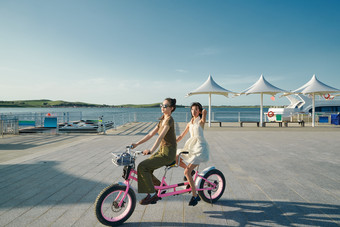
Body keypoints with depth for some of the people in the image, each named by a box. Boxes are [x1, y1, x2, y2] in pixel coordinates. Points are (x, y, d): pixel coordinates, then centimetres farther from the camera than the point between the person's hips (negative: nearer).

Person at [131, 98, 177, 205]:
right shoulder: (162, 120, 13)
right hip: (162, 151, 9)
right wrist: (137, 144, 8)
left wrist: (151, 150, -41)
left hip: (168, 154, -9)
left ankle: (151, 194, -4)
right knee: (144, 168, 3)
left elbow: (161, 136, -30)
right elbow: (151, 134, 13)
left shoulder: (169, 120, -15)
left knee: (142, 166, -16)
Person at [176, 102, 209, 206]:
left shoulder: (201, 121, -4)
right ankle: (190, 171, 17)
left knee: (187, 172, -14)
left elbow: (205, 111, -24)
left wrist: (202, 112, -1)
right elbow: (181, 136, 17)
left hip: (200, 147, -7)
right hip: (190, 147, 7)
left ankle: (195, 196, 1)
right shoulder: (190, 123, 14)